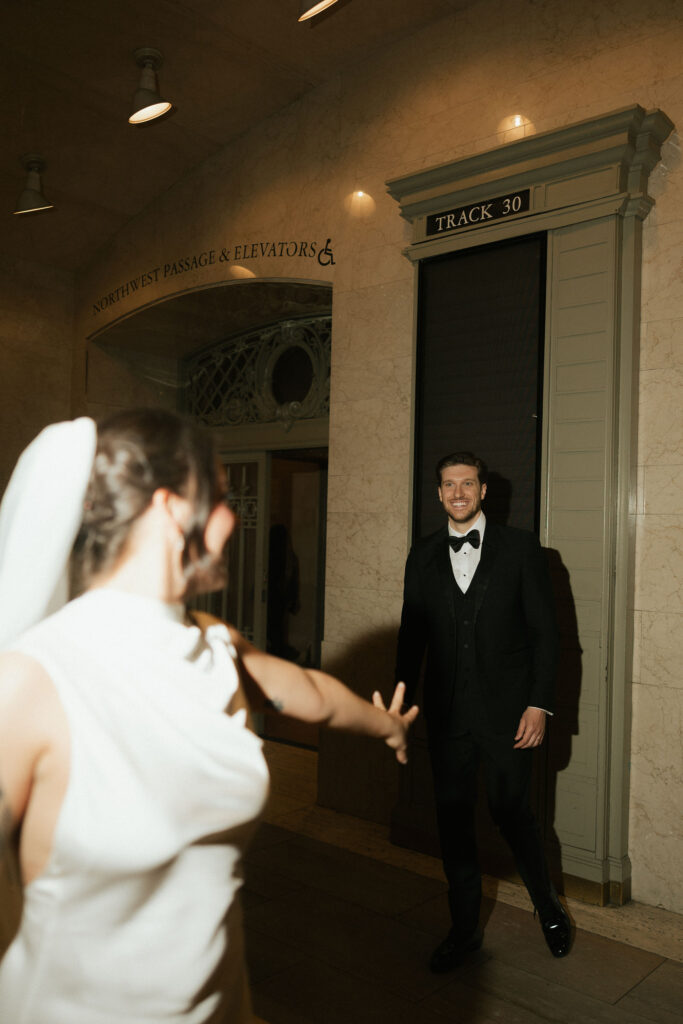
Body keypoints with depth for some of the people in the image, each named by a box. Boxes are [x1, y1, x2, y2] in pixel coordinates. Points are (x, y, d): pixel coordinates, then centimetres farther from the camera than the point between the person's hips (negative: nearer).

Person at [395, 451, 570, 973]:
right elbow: (412, 635, 10)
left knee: (511, 812, 6)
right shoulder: (423, 555, 6)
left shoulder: (520, 547, -2)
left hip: (507, 709, -3)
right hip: (447, 711, 3)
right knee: (453, 817, 10)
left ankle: (549, 906, 35)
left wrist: (539, 703, -9)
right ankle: (465, 928, 29)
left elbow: (545, 630, -3)